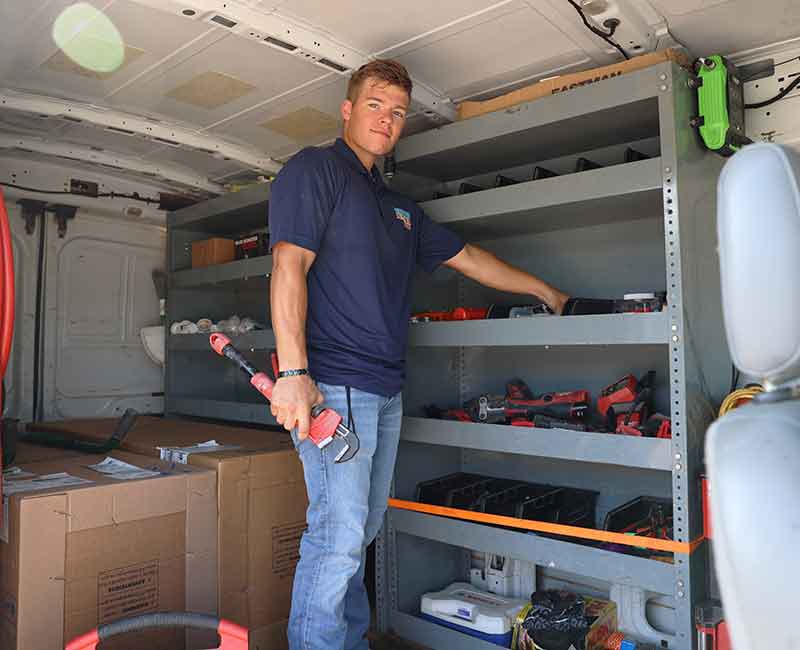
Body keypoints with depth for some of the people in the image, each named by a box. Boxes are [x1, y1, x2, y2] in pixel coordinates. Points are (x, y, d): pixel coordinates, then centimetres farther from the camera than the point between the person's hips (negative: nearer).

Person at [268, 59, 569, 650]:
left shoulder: (397, 207, 23)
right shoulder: (315, 168, 0)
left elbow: (467, 257, 28)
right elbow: (289, 264, -13)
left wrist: (546, 291, 31)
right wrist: (293, 373, -22)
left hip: (385, 390, 8)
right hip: (332, 384, -8)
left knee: (362, 531, 14)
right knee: (339, 535, -8)